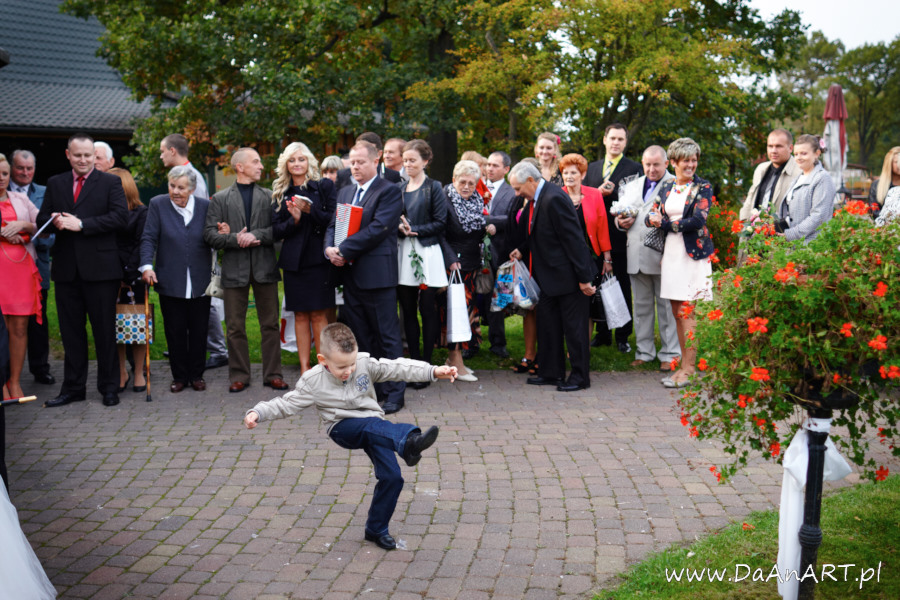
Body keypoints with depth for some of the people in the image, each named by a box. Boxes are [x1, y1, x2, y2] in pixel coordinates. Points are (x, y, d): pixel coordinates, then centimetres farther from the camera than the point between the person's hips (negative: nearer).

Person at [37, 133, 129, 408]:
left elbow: (121, 216, -12)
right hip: (66, 269, 4)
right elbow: (42, 220, 11)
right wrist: (54, 222, -13)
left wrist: (81, 224, -17)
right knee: (71, 331, 10)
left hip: (100, 268, -4)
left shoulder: (110, 182, 1)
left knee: (105, 330, 3)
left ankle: (109, 387, 14)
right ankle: (73, 387, 19)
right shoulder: (55, 184, 13)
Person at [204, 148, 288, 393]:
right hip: (234, 269, -1)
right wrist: (235, 238, -15)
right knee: (235, 327, 4)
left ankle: (273, 374, 13)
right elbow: (210, 234, -2)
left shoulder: (269, 196, 9)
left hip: (264, 266, 1)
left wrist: (255, 235, -15)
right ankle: (239, 376, 13)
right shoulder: (220, 199, 6)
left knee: (270, 324, 4)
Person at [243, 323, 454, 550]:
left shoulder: (365, 363, -5)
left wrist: (433, 372, -17)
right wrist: (257, 413, -19)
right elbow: (286, 404, -4)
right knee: (374, 427, -36)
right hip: (343, 427, -3)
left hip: (374, 426, 3)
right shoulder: (313, 381, -8)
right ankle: (408, 442, -67)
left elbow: (398, 368, -8)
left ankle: (377, 529, 8)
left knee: (391, 476, -10)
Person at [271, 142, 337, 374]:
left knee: (319, 314, -3)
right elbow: (276, 231, 6)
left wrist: (310, 210, -18)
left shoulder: (324, 186, 3)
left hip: (318, 259, -3)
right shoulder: (281, 193, 11)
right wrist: (294, 220, -13)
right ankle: (304, 368, 7)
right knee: (300, 315, 4)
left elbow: (333, 220, -4)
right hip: (293, 260, 3)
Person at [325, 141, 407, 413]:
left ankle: (395, 392, 5)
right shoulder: (344, 192, 18)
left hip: (377, 275, -7)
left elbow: (378, 228, -15)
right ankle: (373, 388, 20)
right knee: (361, 337, 11)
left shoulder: (389, 191, -5)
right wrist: (330, 249, -8)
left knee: (387, 336, -1)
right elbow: (332, 225, 14)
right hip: (350, 275, 7)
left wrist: (344, 251, -16)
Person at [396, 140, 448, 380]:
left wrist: (413, 230, -12)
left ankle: (426, 365, 2)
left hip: (426, 253, -5)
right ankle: (414, 362, 13)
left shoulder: (434, 188, 1)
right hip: (403, 253, 5)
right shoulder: (398, 189, 14)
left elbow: (440, 223, -5)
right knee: (408, 310, 6)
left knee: (427, 310, -2)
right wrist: (398, 229, -5)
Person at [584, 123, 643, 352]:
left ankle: (623, 336, 8)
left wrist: (612, 193, -21)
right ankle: (602, 333, 20)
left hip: (620, 237, -5)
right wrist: (597, 193, -7)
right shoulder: (592, 168, 16)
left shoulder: (634, 168, 0)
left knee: (623, 286, 1)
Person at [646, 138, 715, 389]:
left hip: (693, 254, -5)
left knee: (688, 313, -7)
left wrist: (665, 223, -8)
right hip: (671, 253, 5)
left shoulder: (703, 188, -1)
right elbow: (651, 216, 10)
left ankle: (688, 369, -3)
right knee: (676, 312, 6)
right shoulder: (667, 188, 15)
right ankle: (684, 364, 13)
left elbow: (698, 220, -13)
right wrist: (652, 219, -14)